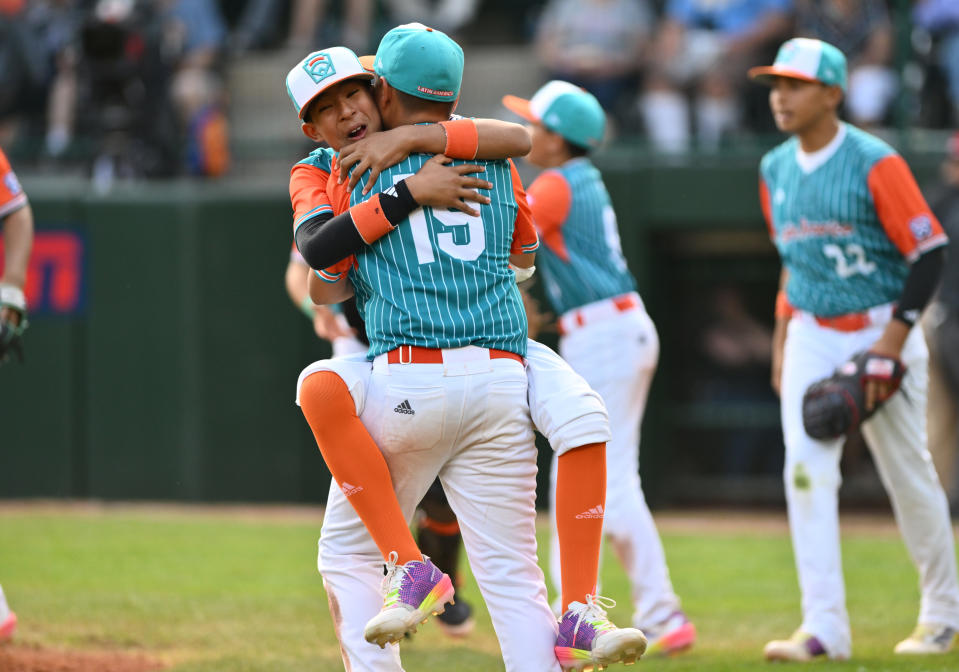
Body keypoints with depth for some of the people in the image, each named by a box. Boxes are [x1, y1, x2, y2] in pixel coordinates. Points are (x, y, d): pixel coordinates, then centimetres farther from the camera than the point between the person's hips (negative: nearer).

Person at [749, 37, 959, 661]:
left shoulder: (875, 164, -13)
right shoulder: (776, 170, 7)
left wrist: (893, 340, -18)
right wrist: (781, 341, 14)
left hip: (880, 330, -5)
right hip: (812, 338, 5)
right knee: (806, 474, -10)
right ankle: (824, 627, -14)